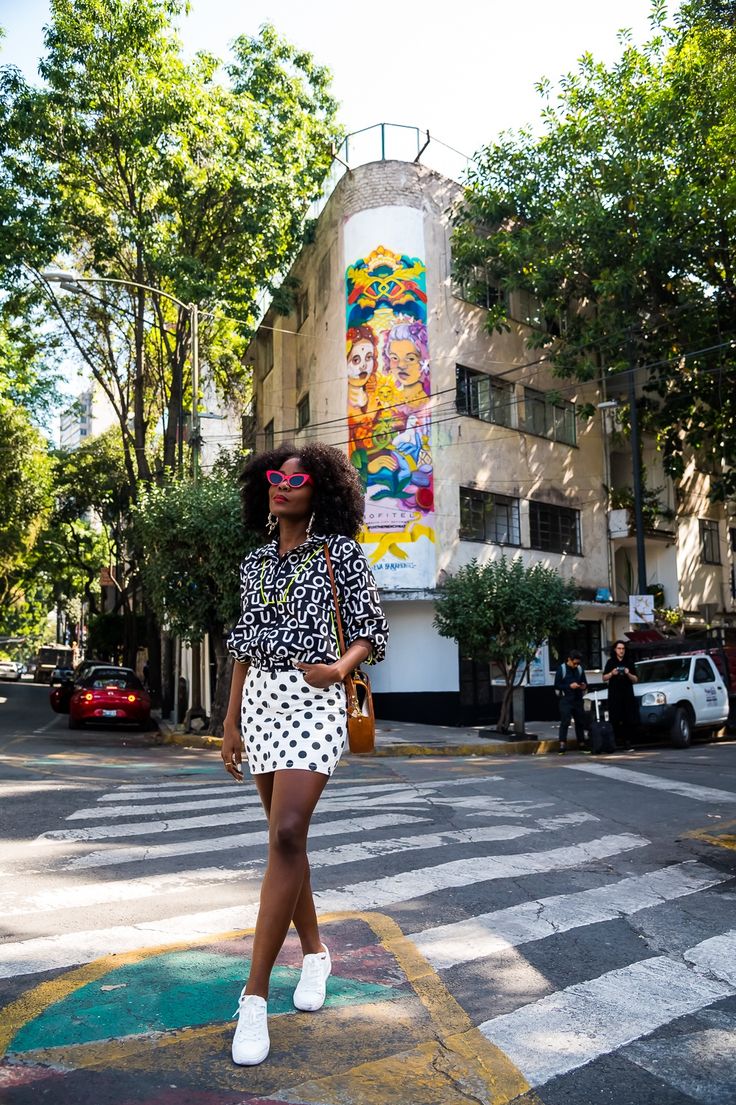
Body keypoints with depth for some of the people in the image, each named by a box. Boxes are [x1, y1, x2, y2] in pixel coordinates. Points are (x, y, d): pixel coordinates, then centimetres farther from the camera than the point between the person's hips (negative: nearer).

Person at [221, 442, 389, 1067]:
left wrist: (340, 666, -21)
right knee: (286, 835, 11)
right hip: (260, 700, 6)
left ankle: (255, 993, -10)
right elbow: (245, 647, 16)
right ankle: (314, 952, 30)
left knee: (287, 833, -17)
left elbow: (373, 634, -1)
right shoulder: (255, 563, 14)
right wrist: (232, 721, 12)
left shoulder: (340, 552, -1)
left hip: (313, 700, -5)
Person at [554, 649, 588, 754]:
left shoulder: (580, 668, 9)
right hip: (566, 699, -5)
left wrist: (584, 686, -5)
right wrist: (569, 686, -18)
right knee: (565, 722, -12)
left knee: (580, 721, 9)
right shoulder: (562, 669, -4)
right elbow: (557, 685, -6)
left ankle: (581, 744, 19)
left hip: (578, 699, 5)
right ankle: (562, 744, -13)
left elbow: (585, 682, 19)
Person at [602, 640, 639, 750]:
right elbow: (604, 678, 11)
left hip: (628, 695, 1)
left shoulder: (629, 663, 13)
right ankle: (618, 741, -4)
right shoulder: (610, 662, 10)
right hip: (614, 695, -1)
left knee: (628, 720, -7)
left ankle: (627, 742, -4)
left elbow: (635, 680, 11)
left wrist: (628, 674, -8)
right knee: (616, 720, -9)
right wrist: (611, 674, -8)